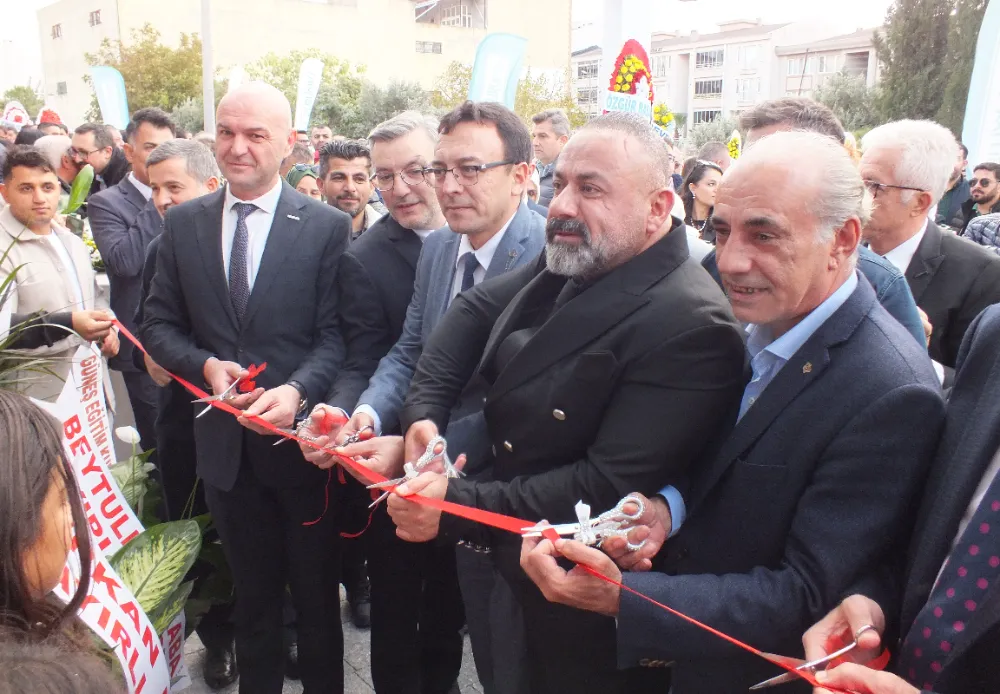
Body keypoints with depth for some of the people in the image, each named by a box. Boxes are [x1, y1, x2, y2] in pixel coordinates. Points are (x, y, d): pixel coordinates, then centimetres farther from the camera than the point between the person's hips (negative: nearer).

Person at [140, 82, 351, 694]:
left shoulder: (327, 226, -6)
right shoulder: (183, 224, 4)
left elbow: (336, 335, -10)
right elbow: (159, 324, 6)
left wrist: (297, 391, -27)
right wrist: (205, 365, -14)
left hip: (301, 436, -3)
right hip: (224, 440, 3)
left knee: (316, 592, 14)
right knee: (252, 592, 21)